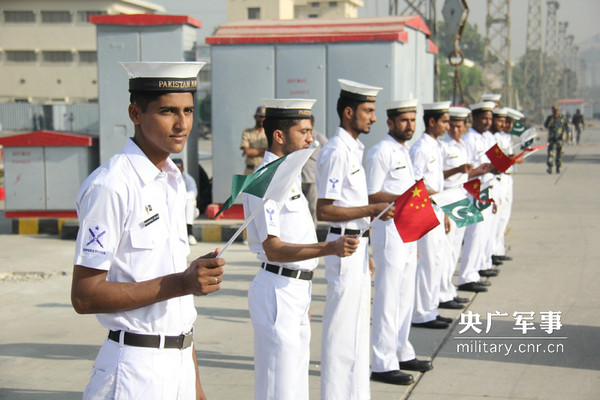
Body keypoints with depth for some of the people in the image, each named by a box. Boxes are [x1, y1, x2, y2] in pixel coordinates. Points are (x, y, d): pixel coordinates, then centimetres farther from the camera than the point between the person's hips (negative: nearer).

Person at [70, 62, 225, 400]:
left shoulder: (174, 181, 11)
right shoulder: (109, 186, -15)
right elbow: (84, 296, -17)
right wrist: (181, 283, -23)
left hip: (180, 367, 7)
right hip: (135, 372, -7)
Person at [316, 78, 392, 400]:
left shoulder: (353, 148, 13)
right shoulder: (336, 152, -17)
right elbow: (324, 210, -21)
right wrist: (373, 210, -21)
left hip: (357, 245, 10)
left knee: (357, 326, 16)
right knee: (342, 329, -3)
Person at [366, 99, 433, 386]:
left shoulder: (404, 152, 17)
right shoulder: (381, 152, -12)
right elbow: (371, 196, -17)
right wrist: (403, 197, -25)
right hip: (389, 230, -9)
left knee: (405, 296, 15)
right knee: (387, 298, -6)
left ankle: (401, 353, 26)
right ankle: (382, 364, -1)